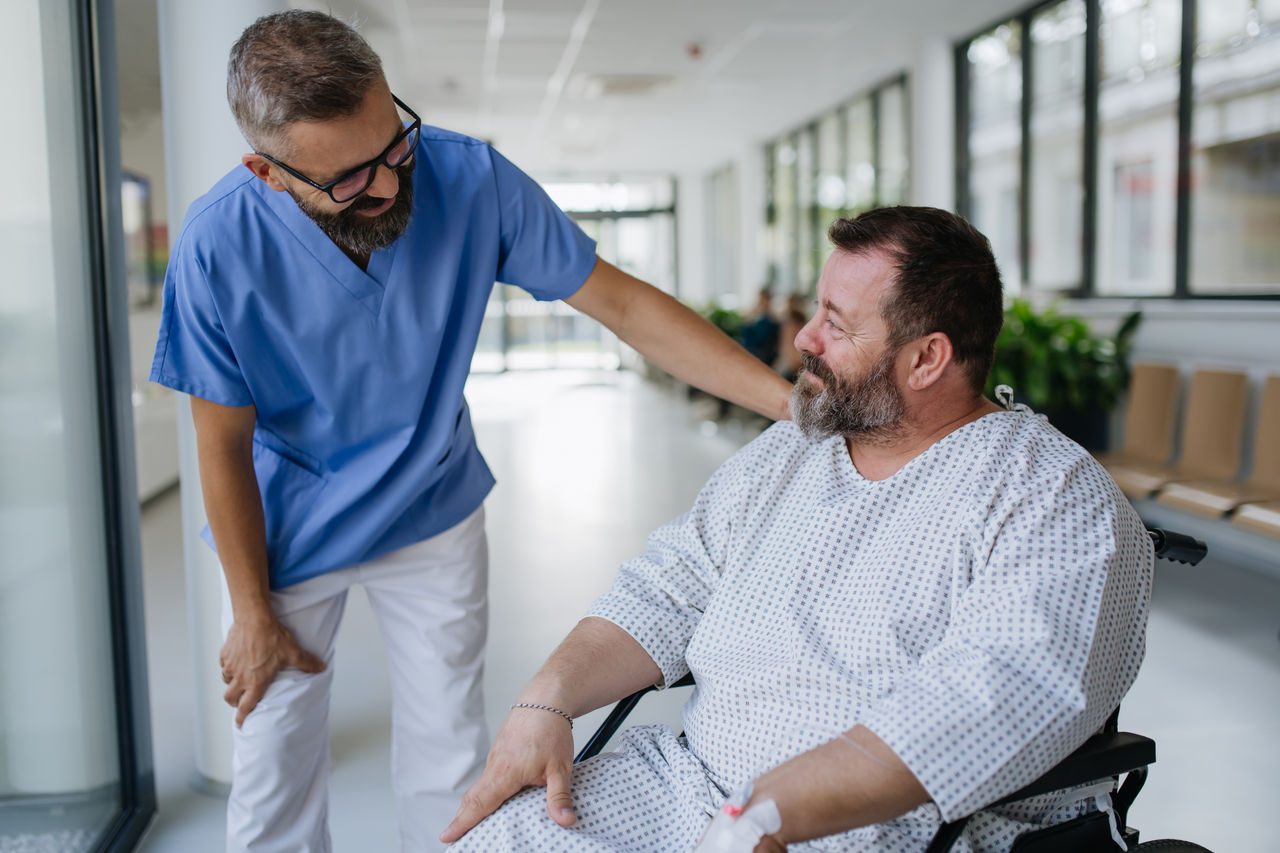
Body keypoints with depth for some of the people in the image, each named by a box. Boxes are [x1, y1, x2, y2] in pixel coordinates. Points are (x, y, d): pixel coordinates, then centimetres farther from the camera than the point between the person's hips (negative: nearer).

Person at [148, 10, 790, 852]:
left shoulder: (470, 180, -21)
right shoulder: (219, 245, -23)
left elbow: (620, 300, -16)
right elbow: (225, 442, -12)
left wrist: (795, 399, -23)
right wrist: (253, 611, -4)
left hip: (434, 514, 1)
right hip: (286, 527, -1)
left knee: (450, 762, 9)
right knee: (273, 762, 9)